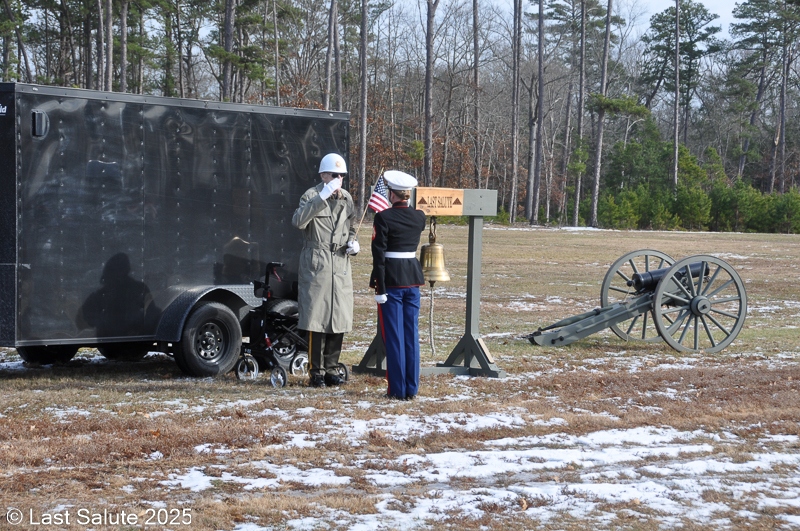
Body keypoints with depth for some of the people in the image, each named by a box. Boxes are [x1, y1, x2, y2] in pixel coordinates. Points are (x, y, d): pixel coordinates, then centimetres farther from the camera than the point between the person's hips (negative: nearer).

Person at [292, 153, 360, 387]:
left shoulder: (347, 198, 12)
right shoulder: (312, 195, -7)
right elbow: (298, 221, -26)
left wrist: (352, 243, 5)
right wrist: (322, 197, -31)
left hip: (341, 265, 6)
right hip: (316, 265, -6)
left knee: (339, 319, 7)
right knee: (317, 318, -5)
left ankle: (331, 369, 16)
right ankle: (316, 371, 2)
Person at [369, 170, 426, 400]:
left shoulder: (383, 218, -12)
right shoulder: (419, 217, 3)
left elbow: (379, 254, -15)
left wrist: (380, 288, -13)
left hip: (391, 278, -5)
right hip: (413, 277, 5)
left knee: (394, 335, 1)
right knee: (411, 333, 9)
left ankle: (398, 389, 3)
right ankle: (412, 388, 12)